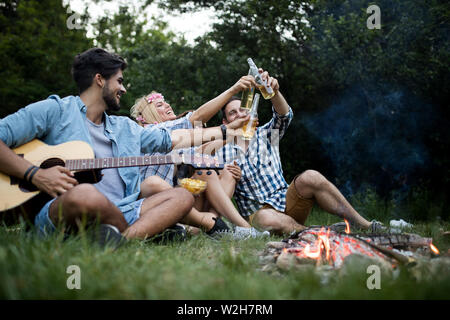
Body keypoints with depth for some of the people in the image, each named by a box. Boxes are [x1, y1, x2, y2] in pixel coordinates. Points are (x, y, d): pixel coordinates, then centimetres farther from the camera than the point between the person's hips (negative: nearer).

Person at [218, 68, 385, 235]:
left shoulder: (265, 134, 13)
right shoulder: (224, 153, 10)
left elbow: (284, 115, -8)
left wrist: (274, 91, -29)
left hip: (287, 202, 3)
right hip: (257, 212, -2)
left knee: (310, 177, -28)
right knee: (266, 219, -40)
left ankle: (365, 226, -23)